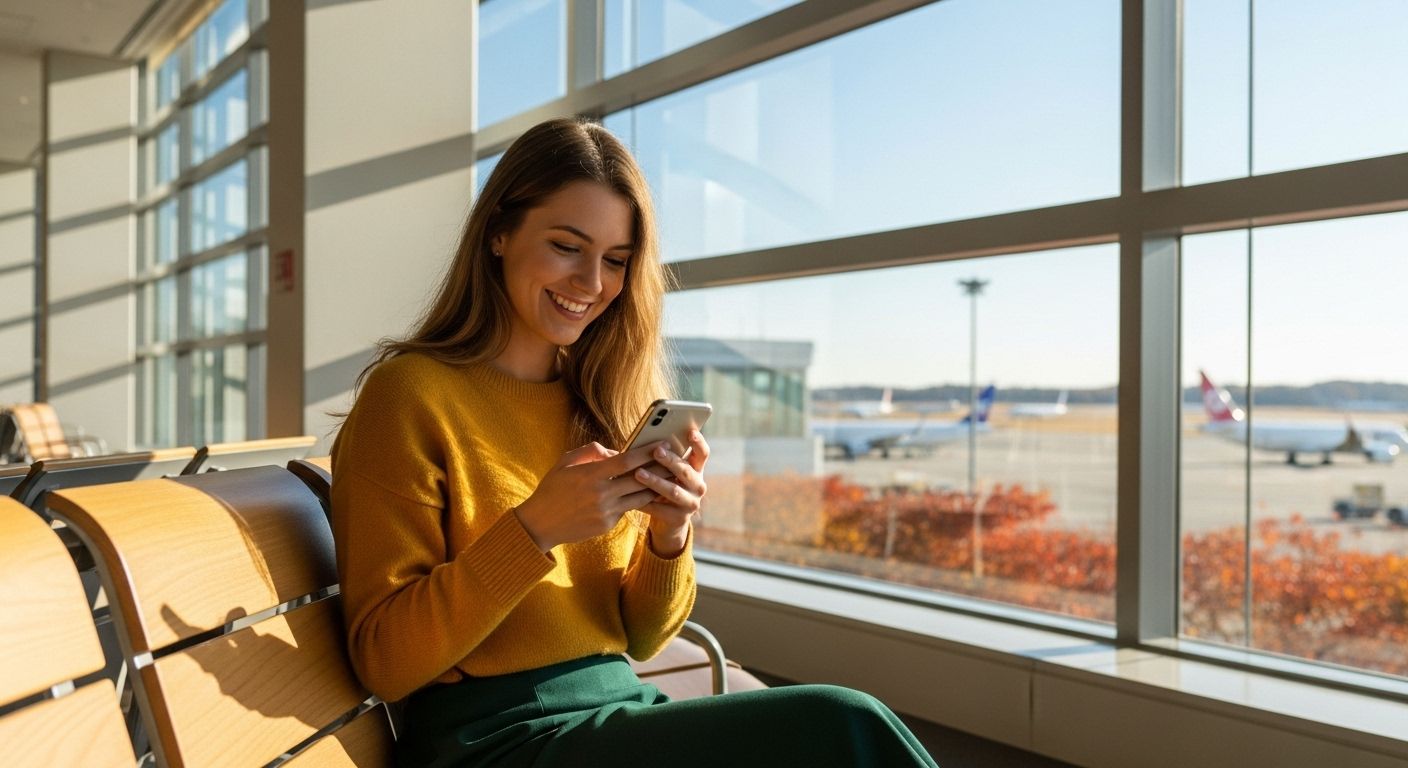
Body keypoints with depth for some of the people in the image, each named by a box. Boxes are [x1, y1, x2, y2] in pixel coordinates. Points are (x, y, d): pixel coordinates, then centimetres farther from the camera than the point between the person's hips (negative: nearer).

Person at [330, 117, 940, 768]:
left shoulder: (601, 402, 11)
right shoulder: (409, 392, -7)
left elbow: (639, 639, 11)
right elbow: (384, 661, -11)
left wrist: (670, 533, -9)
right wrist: (535, 529, -22)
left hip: (622, 707, 6)